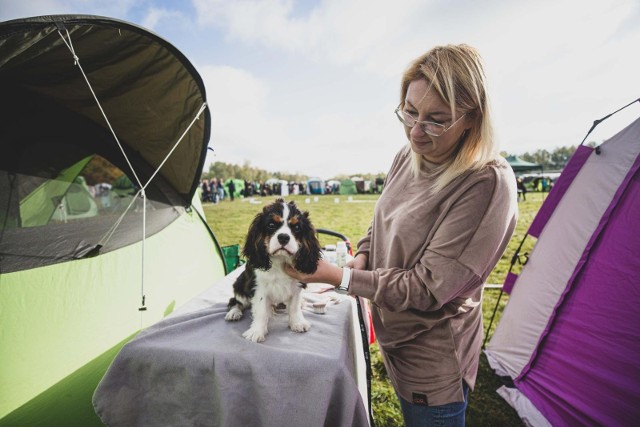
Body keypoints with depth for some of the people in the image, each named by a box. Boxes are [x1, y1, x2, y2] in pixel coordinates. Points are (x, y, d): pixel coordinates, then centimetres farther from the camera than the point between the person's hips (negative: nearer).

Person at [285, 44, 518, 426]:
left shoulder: (488, 184, -28)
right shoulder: (408, 157, -5)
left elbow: (427, 287, -27)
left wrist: (339, 276, -24)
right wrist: (363, 257, -9)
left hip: (434, 357, -6)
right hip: (395, 335, 7)